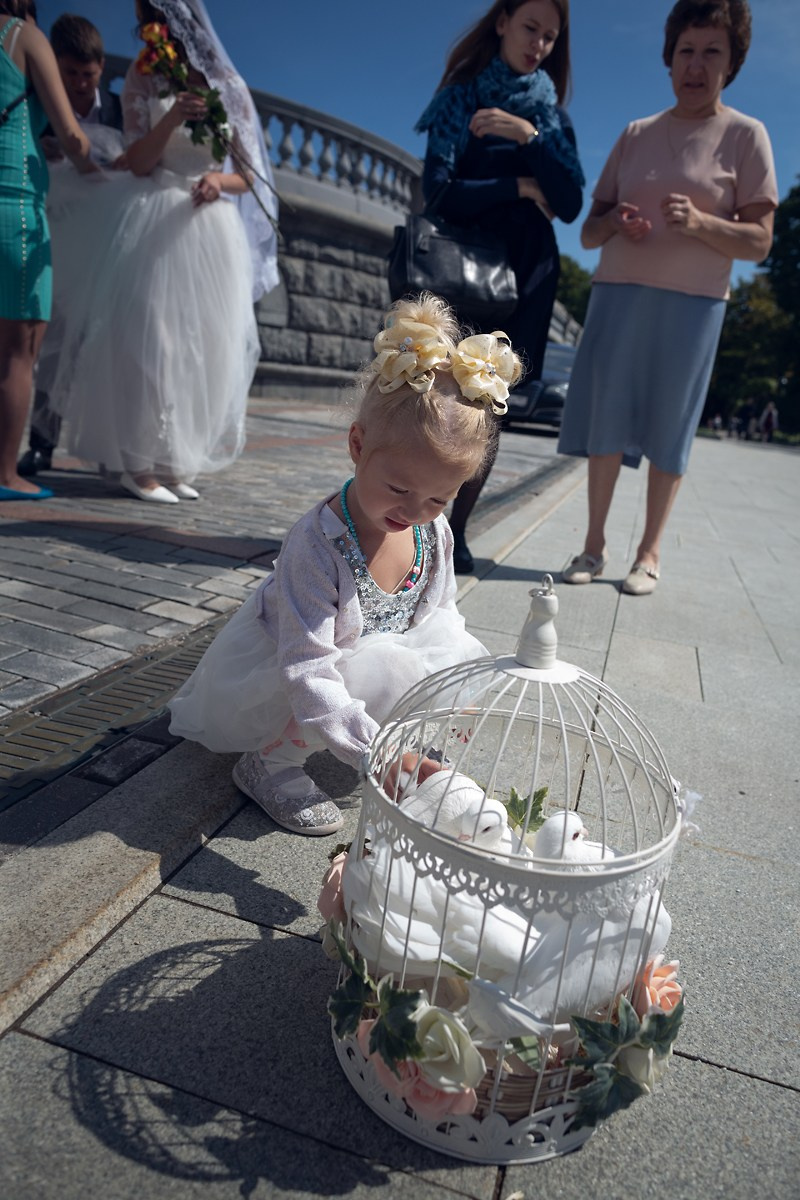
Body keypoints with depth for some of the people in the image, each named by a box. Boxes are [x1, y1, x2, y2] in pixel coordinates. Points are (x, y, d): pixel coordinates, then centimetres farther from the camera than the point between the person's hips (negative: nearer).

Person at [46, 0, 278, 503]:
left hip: (210, 229, 2)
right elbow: (139, 162, -2)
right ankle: (139, 462, -8)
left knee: (201, 345, -2)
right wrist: (171, 119, -18)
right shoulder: (142, 80, 6)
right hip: (152, 225, -2)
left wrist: (219, 180, -13)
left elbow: (249, 175, 8)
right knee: (145, 338, -12)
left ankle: (175, 461, 6)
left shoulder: (228, 86, 9)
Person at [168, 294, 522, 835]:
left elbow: (441, 619, 4)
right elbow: (308, 674, -37)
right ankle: (271, 761, -11)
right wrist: (378, 749, -46)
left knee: (464, 652, -6)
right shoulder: (317, 545, -33)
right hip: (273, 683, -7)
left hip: (373, 655, 7)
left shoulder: (435, 532, -11)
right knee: (389, 669, -31)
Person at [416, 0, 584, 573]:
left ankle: (457, 529, 1)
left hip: (523, 275, 2)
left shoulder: (551, 115, 15)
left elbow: (571, 205, 0)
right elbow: (439, 192, -8)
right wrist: (519, 188, -6)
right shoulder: (461, 99, 7)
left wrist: (531, 137, -10)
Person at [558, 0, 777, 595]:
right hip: (618, 294, 3)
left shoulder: (745, 135, 5)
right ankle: (595, 543, 5)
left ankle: (650, 552, 5)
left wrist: (698, 221, -20)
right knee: (605, 415, -2)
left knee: (669, 428, -3)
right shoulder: (637, 134, 14)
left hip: (692, 302, -3)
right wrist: (613, 222, -9)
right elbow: (588, 234, 14)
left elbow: (759, 242, -2)